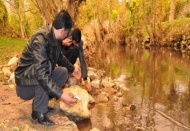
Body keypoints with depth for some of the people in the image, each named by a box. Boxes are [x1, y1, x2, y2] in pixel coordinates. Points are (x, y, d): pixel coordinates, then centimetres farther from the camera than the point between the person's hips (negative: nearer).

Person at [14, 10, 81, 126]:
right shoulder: (41, 39, -31)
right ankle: (38, 113, -18)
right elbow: (41, 74, -39)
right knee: (47, 65, -32)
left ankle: (41, 103, 11)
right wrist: (61, 95, -42)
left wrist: (72, 69, 22)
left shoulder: (55, 37, -3)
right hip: (25, 83, -9)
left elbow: (59, 57, 19)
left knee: (63, 72, 4)